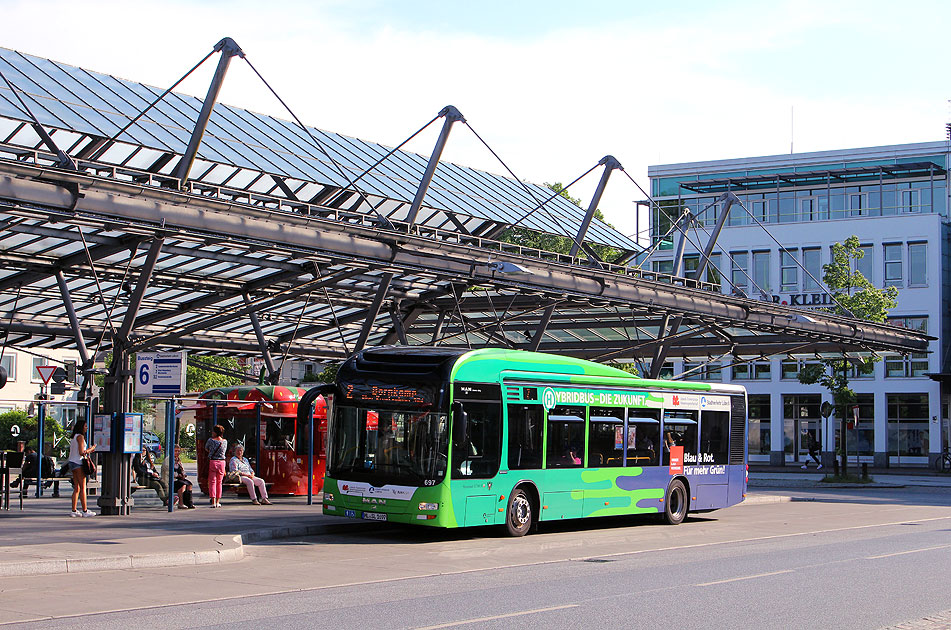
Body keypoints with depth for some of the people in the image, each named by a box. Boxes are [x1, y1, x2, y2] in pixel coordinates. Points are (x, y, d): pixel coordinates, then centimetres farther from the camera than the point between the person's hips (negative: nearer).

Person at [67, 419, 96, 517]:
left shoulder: (73, 437, 18)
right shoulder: (80, 436, -10)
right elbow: (81, 453, -17)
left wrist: (87, 450, 18)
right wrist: (90, 449, -2)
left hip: (72, 462, 9)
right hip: (78, 463, -9)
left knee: (77, 488, 8)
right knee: (83, 488, -6)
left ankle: (74, 510, 4)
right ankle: (85, 511, -6)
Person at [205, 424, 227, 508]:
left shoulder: (211, 440, -5)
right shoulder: (225, 441, 4)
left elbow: (206, 449, 10)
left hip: (212, 461, -3)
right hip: (222, 462, 3)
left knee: (212, 482, -1)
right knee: (219, 482, 12)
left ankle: (213, 502, -10)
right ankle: (218, 502, 14)